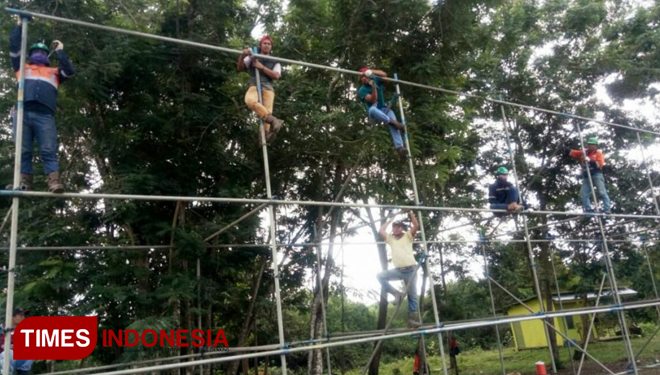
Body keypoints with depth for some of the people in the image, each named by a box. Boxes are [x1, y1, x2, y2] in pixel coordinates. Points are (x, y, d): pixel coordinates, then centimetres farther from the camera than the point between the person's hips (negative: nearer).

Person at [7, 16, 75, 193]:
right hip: (22, 114, 1)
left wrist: (60, 51, 23)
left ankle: (54, 182, -26)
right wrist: (20, 24, 33)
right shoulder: (22, 68, 32)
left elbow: (69, 71, 14)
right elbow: (14, 46, 26)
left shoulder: (54, 72, 32)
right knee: (23, 151, -6)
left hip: (45, 116, -1)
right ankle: (24, 182, -10)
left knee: (49, 151, -13)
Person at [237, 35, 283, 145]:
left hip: (268, 87, 1)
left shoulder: (275, 62, 24)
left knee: (267, 110, -27)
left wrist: (262, 67, 0)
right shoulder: (252, 57, 24)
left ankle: (265, 133, -40)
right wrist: (242, 56, -3)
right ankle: (273, 120, -43)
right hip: (254, 86, -1)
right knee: (250, 100, -37)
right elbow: (240, 68, 15)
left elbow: (276, 76, 7)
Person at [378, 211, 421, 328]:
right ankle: (396, 294, -8)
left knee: (412, 295, 1)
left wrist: (411, 214, -2)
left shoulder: (408, 236, 7)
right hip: (398, 270, 3)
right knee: (380, 276, -14)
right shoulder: (391, 238, 15)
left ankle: (412, 319, 6)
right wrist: (389, 221, 16)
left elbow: (416, 226, -5)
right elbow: (381, 231, 7)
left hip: (410, 269, -3)